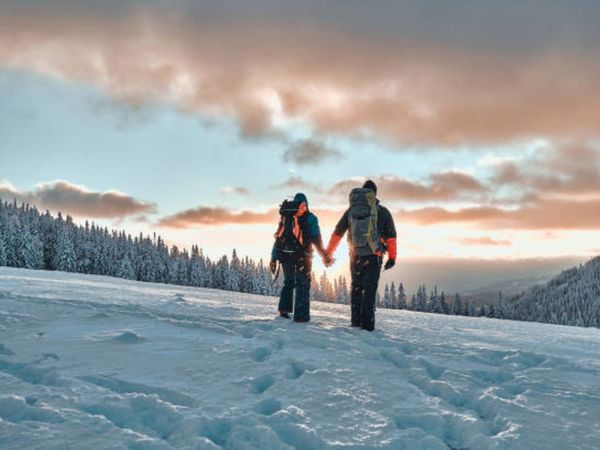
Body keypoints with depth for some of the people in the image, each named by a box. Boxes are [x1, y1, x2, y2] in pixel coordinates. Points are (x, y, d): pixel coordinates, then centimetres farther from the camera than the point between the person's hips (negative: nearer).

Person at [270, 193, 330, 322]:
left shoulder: (285, 217, 15)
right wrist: (324, 255, -3)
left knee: (288, 282, 19)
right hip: (302, 255, -4)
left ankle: (284, 308, 7)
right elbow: (316, 238, -4)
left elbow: (278, 238, 13)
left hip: (285, 254, 4)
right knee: (303, 284, 5)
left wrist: (273, 258, 14)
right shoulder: (310, 218, 4)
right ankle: (301, 315, 1)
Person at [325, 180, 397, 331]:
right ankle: (367, 324, -5)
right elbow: (391, 236, -1)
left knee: (356, 288, 15)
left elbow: (337, 233, 10)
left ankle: (355, 322, 16)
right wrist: (392, 257, 6)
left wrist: (328, 253, 17)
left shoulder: (351, 211, 7)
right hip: (374, 256, -3)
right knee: (370, 290, 0)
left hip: (355, 256, 3)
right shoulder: (383, 212, 0)